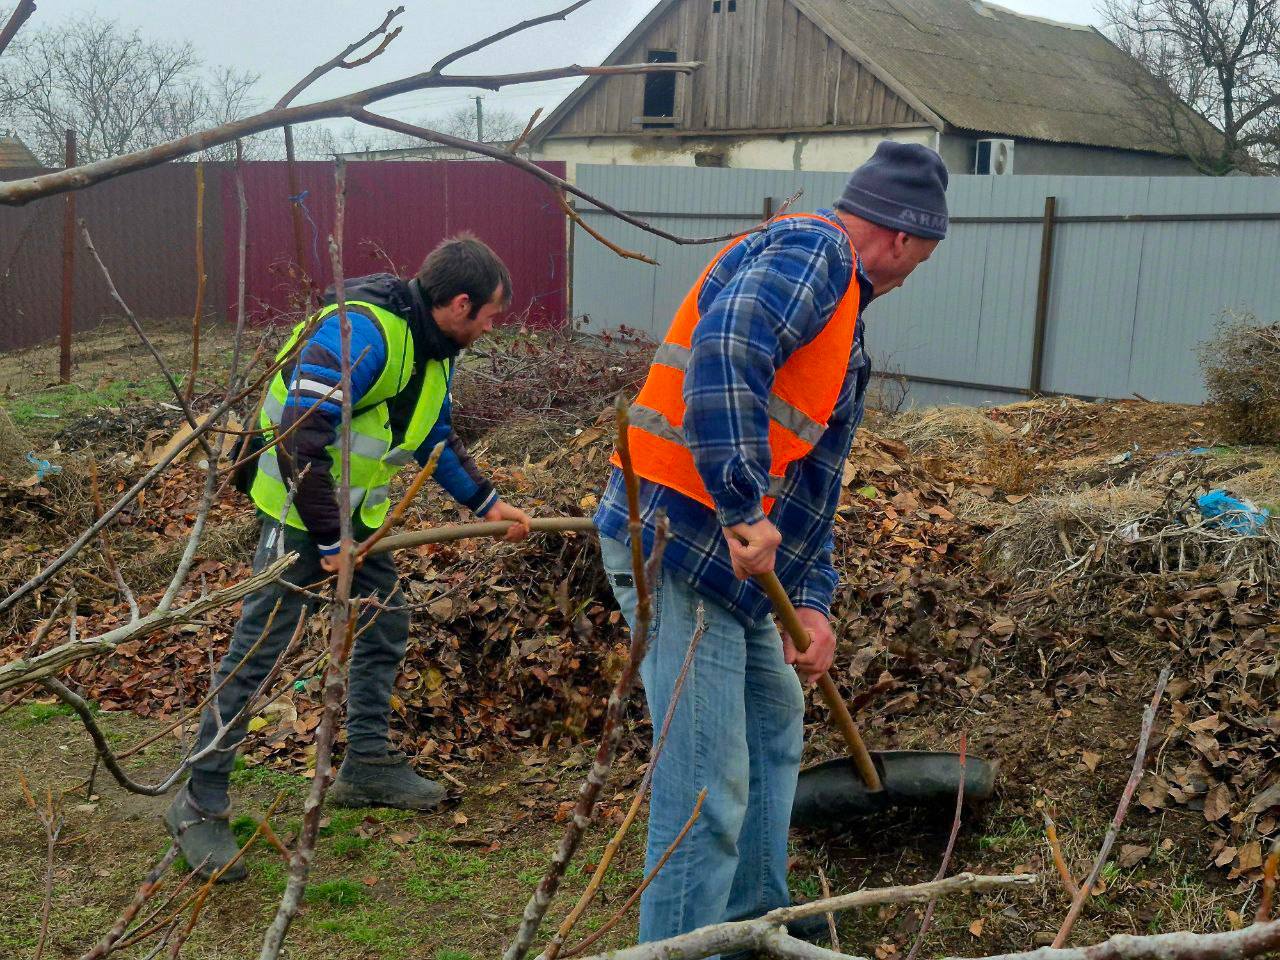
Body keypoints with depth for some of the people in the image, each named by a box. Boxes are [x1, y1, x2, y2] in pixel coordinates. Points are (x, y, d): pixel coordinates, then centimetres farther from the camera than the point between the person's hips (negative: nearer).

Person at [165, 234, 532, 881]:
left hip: (359, 512, 9)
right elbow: (300, 440, -31)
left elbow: (436, 438, 19)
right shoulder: (361, 331, -27)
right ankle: (199, 802, 6)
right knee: (257, 648, -5)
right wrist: (328, 543, -26)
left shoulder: (435, 348, 4)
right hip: (300, 510, -9)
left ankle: (367, 765, 31)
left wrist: (487, 503, 13)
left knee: (385, 625, 15)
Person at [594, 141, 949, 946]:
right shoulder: (810, 250, -11)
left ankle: (757, 918, 40)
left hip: (731, 557, 11)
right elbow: (723, 354, -31)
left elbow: (814, 474, 18)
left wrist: (812, 600, 10)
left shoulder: (842, 313, 21)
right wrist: (744, 507, -31)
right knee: (708, 787, -7)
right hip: (678, 544, -11)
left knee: (774, 725, 25)